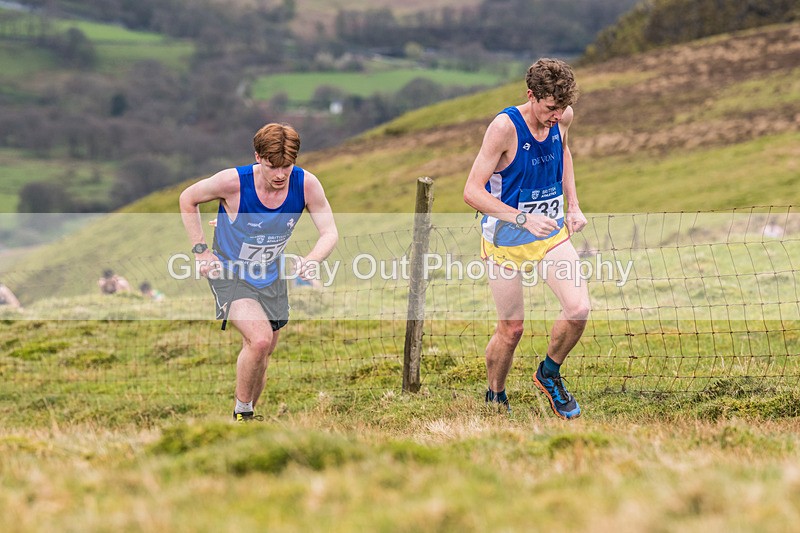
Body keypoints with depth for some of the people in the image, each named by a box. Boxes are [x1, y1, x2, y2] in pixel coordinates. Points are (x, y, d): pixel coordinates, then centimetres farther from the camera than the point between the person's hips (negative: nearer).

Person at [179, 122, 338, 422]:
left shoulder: (307, 185, -19)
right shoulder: (233, 182, -27)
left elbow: (330, 232, -11)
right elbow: (188, 199, -8)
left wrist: (311, 261, -32)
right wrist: (201, 250, -13)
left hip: (270, 279, 5)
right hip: (229, 274, -5)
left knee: (262, 356, 14)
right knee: (260, 340, -26)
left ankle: (247, 415, 38)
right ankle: (242, 412, -5)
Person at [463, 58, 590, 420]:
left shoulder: (563, 116, -6)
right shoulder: (505, 127, -23)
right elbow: (472, 191, -24)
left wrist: (573, 205, 11)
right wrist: (523, 218, -33)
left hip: (552, 232, 5)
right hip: (506, 240, -4)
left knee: (578, 309, -13)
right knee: (511, 328, 3)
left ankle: (549, 374, 15)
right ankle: (495, 398, 28)